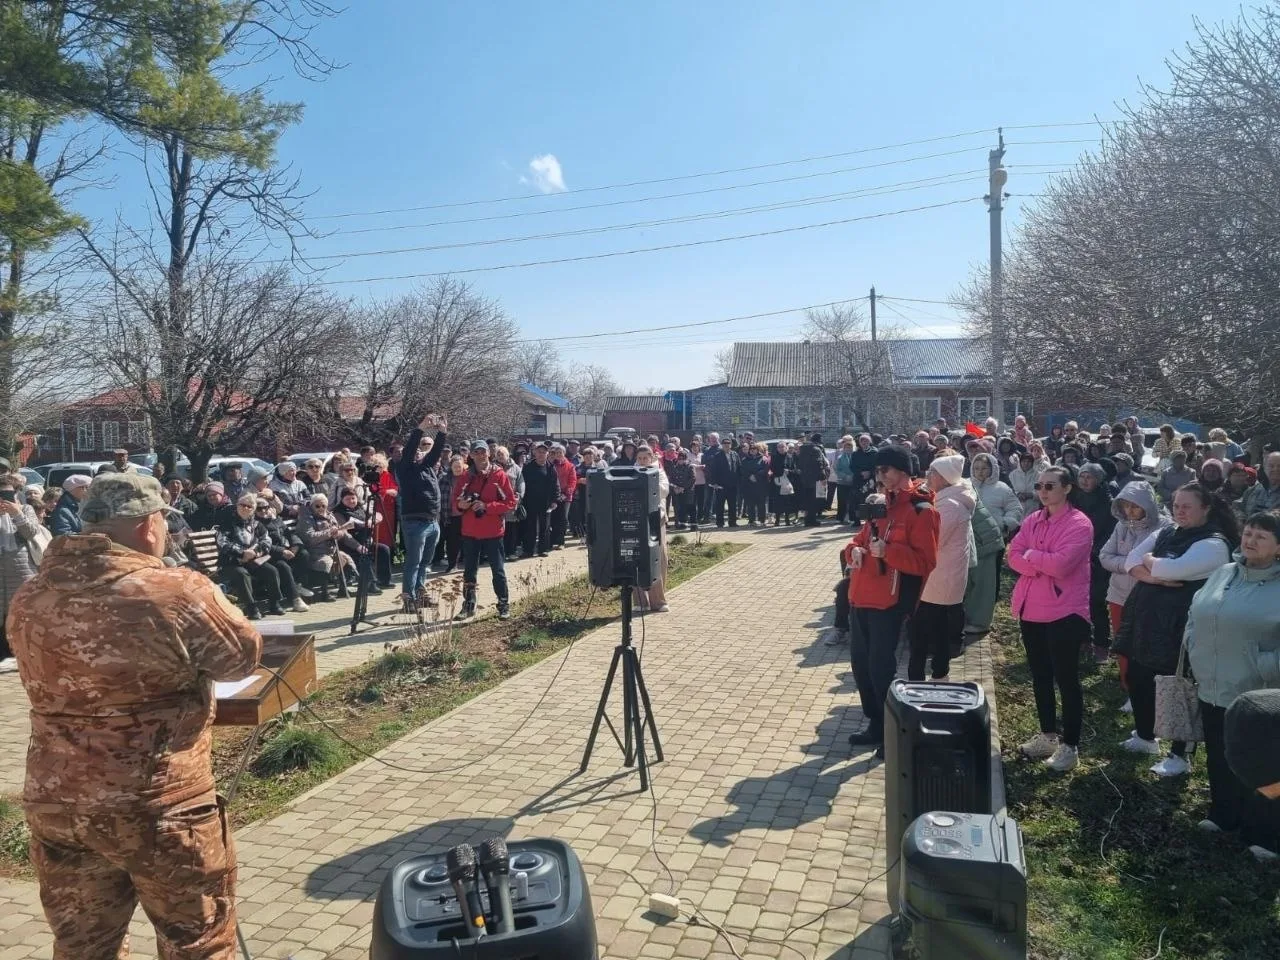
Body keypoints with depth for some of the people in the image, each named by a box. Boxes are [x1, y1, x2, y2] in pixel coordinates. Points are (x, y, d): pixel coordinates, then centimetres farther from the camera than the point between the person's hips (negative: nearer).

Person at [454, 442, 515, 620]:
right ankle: (468, 605, 21)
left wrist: (487, 506, -18)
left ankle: (504, 605, 14)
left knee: (498, 570, 4)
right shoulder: (465, 477, 5)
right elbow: (455, 499, 14)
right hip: (470, 532, 4)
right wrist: (460, 504, -10)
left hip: (492, 532, -4)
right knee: (469, 571, 11)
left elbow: (511, 503, -9)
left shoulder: (499, 475, -7)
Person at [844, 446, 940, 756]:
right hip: (862, 597, 8)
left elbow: (925, 562, -17)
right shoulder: (883, 503, 16)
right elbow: (861, 539, 20)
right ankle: (876, 725, 27)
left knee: (880, 666, -5)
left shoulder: (921, 510, -11)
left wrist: (887, 551, -26)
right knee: (860, 662, 13)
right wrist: (855, 550, -3)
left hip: (890, 602, -8)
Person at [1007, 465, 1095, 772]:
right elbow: (1014, 556, -1)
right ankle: (1048, 735, 30)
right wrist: (1045, 563, -16)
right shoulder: (1032, 521, 9)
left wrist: (1031, 555, -9)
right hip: (1031, 609, 7)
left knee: (1066, 678, 2)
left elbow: (1061, 564, -23)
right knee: (1040, 675, 16)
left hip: (1064, 611, -7)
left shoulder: (1079, 524, -12)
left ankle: (1070, 746, 12)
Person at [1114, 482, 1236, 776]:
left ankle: (1179, 755, 19)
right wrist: (1152, 575, -17)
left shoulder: (1213, 544, -14)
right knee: (1136, 678, 16)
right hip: (1145, 618, 8)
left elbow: (1170, 569, -26)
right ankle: (1145, 736, 37)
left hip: (1178, 626, -8)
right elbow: (1132, 560, 1)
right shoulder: (1165, 533, 10)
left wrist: (1148, 560, -6)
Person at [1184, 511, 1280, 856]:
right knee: (1219, 761, 20)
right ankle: (1223, 815, 39)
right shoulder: (1222, 574, 7)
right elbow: (1193, 615, 16)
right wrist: (1196, 657, 8)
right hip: (1212, 690, 6)